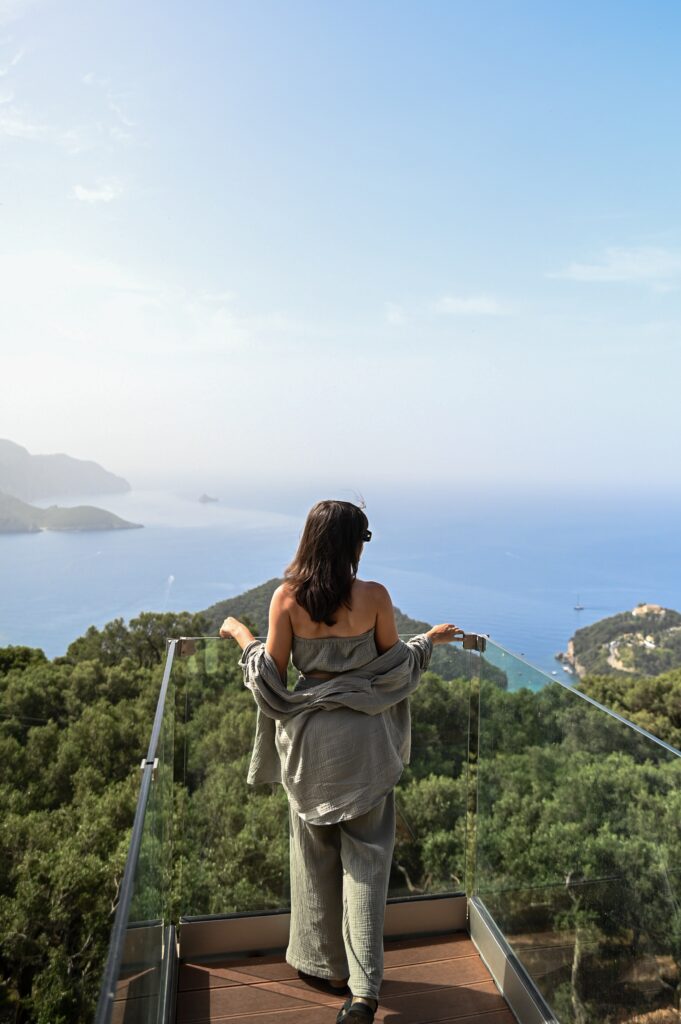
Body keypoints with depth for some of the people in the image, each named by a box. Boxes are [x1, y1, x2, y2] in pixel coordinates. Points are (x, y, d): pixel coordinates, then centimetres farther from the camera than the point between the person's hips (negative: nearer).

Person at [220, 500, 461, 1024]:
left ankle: (324, 965, 35)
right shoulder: (375, 596, -13)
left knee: (315, 853, 19)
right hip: (364, 740, -1)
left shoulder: (286, 598, -11)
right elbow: (394, 668, -3)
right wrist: (429, 640, 15)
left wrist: (243, 636, 11)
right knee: (365, 857, 11)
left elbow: (271, 676, -6)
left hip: (309, 737, 1)